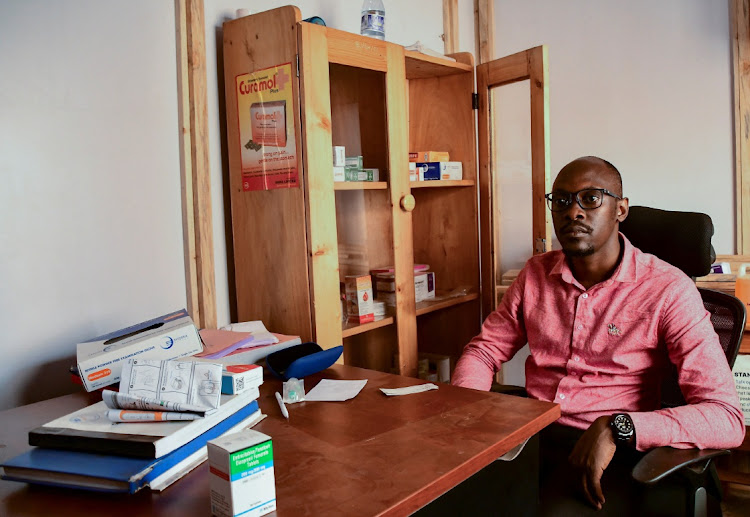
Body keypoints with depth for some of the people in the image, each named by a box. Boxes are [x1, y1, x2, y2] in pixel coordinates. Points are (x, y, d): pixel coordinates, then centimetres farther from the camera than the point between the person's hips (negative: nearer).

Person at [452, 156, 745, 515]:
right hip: (529, 434, 4)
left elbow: (727, 419, -13)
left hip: (608, 451, -4)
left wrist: (617, 428, -27)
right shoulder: (536, 274, 7)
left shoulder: (667, 290, -8)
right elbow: (484, 350, 14)